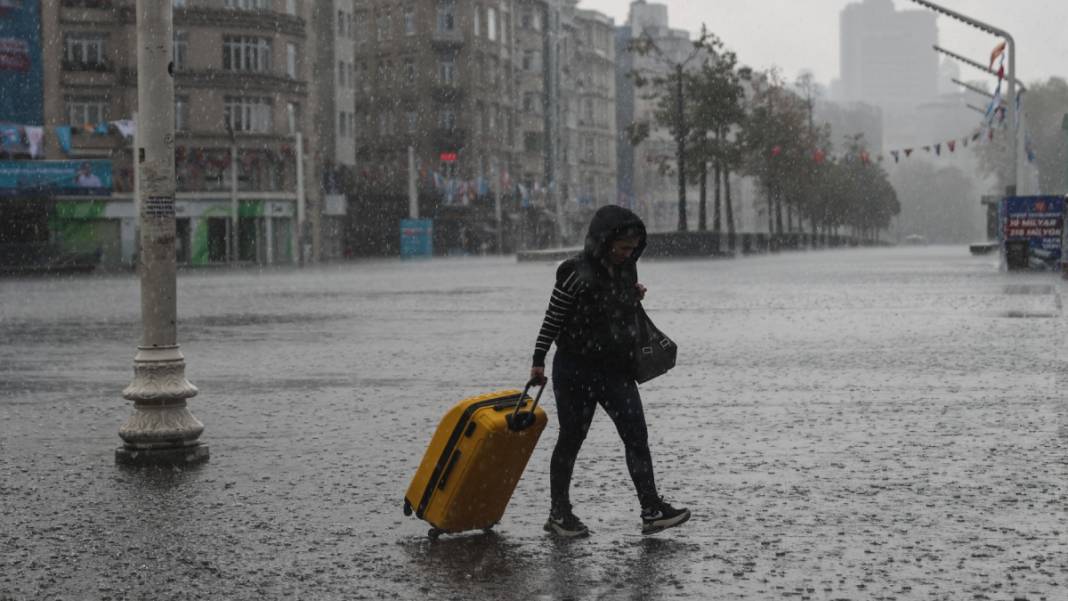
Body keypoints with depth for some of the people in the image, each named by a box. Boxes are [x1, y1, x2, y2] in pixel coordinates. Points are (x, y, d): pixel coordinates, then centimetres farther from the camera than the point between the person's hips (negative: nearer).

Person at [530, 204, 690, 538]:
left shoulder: (627, 269, 4)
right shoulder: (576, 273, -15)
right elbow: (552, 319, -9)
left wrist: (636, 295, 3)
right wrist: (538, 361, -8)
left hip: (617, 369, 6)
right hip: (576, 370, -5)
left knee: (637, 436, -4)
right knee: (571, 439, 5)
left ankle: (652, 510, -5)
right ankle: (559, 513, 17)